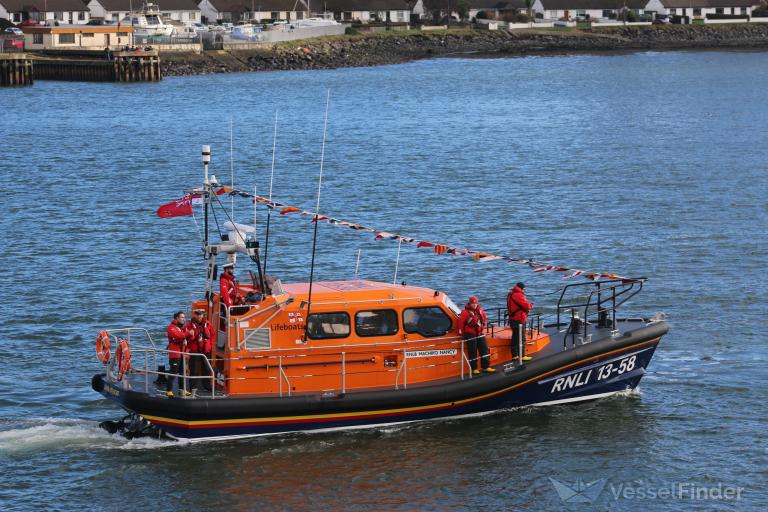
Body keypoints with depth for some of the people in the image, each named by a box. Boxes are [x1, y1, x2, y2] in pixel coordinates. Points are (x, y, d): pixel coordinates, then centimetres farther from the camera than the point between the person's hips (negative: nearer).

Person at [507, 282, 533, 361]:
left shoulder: (511, 294, 13)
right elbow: (526, 306, -20)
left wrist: (528, 304, 5)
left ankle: (515, 355, 20)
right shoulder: (518, 295, -18)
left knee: (515, 337, 15)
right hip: (519, 320, -10)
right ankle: (522, 356, -3)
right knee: (521, 339, -4)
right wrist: (530, 305, 2)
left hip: (512, 319, 10)